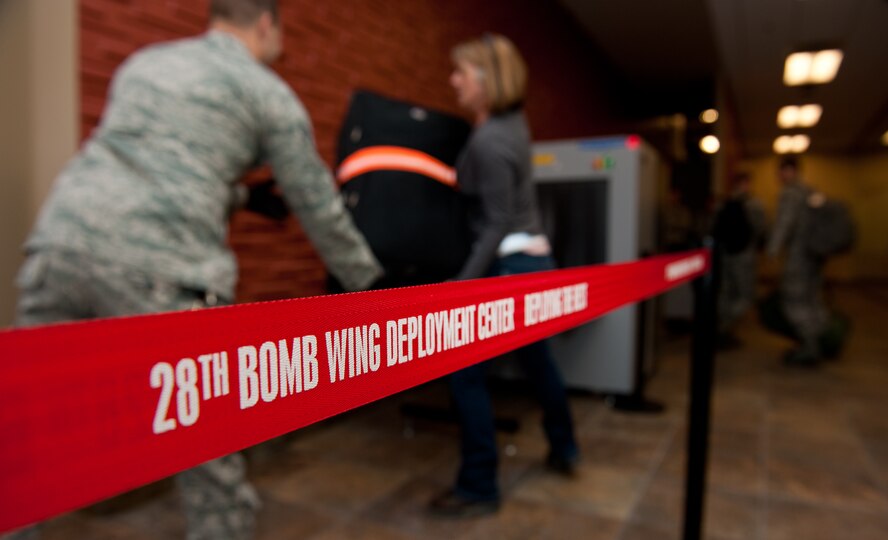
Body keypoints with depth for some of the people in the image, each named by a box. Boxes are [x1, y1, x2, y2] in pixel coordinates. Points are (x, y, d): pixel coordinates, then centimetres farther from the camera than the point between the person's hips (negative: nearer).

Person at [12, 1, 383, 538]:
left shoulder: (144, 61, 26)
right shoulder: (271, 94, 9)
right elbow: (320, 208, 11)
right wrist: (370, 282, 24)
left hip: (63, 238, 6)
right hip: (159, 269, -6)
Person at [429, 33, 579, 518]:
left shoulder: (488, 142, -19)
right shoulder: (512, 121, 9)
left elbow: (498, 225, -22)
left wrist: (460, 287, -24)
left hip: (510, 264, -10)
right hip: (534, 259, 10)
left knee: (464, 373, -2)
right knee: (537, 362, 23)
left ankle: (478, 490, 10)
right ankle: (564, 451, 42)